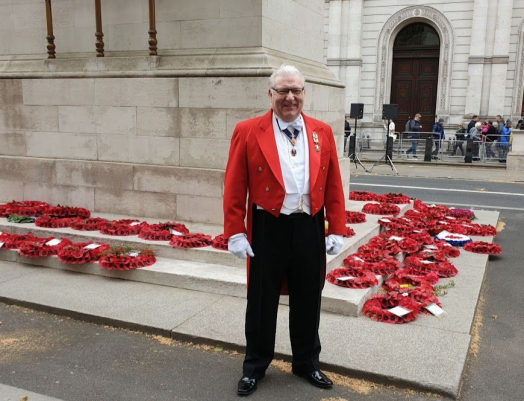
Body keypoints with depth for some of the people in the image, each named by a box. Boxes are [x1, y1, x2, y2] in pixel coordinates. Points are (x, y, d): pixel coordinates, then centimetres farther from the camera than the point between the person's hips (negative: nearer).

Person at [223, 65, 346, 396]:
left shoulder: (323, 132, 5)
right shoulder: (248, 131, -4)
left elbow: (334, 186, 5)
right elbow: (234, 188, -6)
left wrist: (337, 230, 1)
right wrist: (235, 233, -9)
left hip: (310, 228, 3)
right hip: (267, 228, -2)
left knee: (307, 300, 15)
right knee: (262, 302, 11)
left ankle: (307, 362, 35)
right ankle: (255, 366, 30)